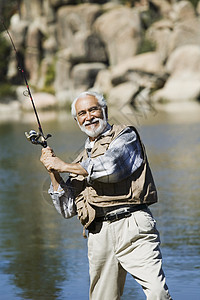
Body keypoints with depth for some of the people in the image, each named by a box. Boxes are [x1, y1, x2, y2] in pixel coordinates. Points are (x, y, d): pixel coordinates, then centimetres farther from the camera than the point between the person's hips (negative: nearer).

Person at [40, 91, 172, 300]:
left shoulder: (126, 136, 11)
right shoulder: (81, 161, 27)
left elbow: (111, 167, -9)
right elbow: (68, 210, 21)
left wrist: (63, 166, 0)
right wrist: (53, 173, 10)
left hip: (132, 226, -5)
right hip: (99, 234, 5)